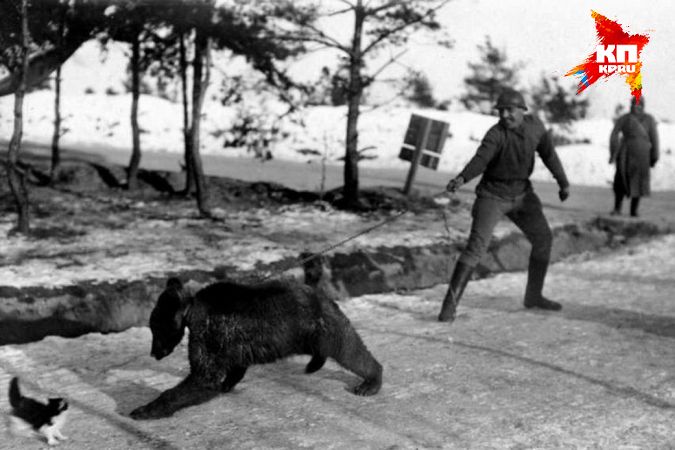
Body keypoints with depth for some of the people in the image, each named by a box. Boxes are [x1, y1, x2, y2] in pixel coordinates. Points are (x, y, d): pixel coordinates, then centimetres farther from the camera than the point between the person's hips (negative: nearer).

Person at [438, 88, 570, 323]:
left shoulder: (535, 125, -5)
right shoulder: (496, 134, -23)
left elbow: (548, 153, 8)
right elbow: (480, 160, -39)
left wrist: (563, 183, 13)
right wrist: (461, 178, -58)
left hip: (520, 194, 6)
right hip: (492, 195, -6)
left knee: (543, 238, 9)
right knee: (476, 247, -18)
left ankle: (533, 295, 27)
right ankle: (450, 305, -17)